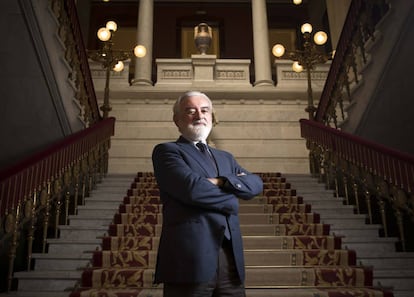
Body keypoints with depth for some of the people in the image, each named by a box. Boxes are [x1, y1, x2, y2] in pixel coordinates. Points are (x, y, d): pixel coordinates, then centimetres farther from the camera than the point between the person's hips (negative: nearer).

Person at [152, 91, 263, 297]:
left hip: (231, 260, 6)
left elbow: (256, 184, 6)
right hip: (190, 259, -5)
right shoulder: (166, 151, 3)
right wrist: (231, 198, 0)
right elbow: (191, 188, -14)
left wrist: (221, 181, -10)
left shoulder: (225, 157, 22)